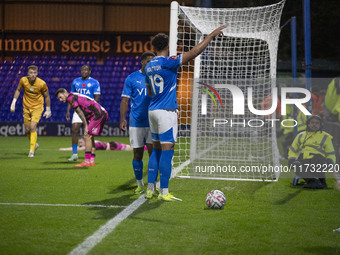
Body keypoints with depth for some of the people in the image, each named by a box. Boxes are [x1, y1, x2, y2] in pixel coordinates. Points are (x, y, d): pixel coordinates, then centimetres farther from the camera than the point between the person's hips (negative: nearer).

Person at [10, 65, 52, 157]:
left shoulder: (42, 83, -17)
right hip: (26, 107, 3)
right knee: (27, 130, 6)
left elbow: (47, 96, -2)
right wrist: (14, 102, 1)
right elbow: (18, 90, 9)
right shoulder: (23, 80, -11)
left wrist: (48, 110, 4)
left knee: (33, 127, -20)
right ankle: (34, 144, 34)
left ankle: (32, 150, -12)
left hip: (37, 107, -3)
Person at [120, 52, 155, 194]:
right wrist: (123, 119, -8)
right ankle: (139, 185, 17)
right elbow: (125, 100, 2)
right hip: (136, 122, -1)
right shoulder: (132, 78, 3)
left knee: (153, 153, -5)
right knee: (137, 154, 4)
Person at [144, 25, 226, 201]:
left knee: (156, 150, 13)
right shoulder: (168, 62, -13)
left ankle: (150, 189, 13)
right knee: (167, 151, -5)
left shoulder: (149, 66, 11)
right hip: (166, 111, -8)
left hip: (153, 111, 8)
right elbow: (194, 52, -14)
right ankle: (164, 192, -4)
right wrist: (211, 35, -7)